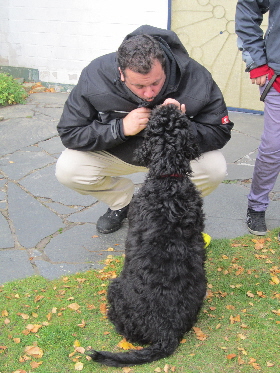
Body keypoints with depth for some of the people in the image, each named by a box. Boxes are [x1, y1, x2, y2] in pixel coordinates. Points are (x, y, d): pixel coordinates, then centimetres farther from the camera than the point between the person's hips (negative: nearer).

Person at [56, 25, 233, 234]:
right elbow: (69, 133, -20)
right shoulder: (96, 76, -27)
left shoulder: (196, 78, -28)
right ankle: (123, 201, 10)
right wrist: (120, 128, -35)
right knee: (67, 170, -22)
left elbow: (220, 132, -19)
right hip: (116, 153, 1)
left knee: (215, 168, -27)